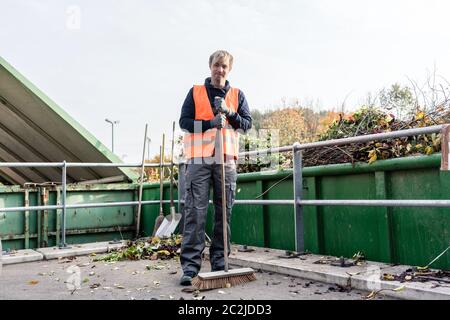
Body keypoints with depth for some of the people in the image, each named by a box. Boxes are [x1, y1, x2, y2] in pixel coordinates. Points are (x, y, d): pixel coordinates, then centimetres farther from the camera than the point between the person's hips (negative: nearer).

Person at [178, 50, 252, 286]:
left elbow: (247, 123, 9)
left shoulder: (237, 95, 16)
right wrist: (209, 123, -11)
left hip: (226, 160, 2)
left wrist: (229, 113, -8)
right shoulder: (195, 92, 12)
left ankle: (219, 262, 13)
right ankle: (190, 265, -3)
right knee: (195, 212, -6)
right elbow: (184, 121, 4)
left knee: (224, 213, 4)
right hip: (199, 160, -2)